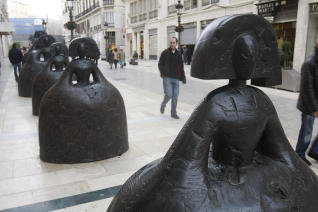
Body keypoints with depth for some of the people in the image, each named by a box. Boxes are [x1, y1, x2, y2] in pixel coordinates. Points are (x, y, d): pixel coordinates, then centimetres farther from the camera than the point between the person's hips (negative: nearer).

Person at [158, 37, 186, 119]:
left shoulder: (178, 54, 11)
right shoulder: (165, 53, 1)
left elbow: (181, 67, 14)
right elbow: (160, 64, 2)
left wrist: (183, 78, 8)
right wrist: (163, 73, -13)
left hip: (175, 78, 4)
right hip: (167, 78, -3)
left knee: (175, 97, 4)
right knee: (169, 95, -10)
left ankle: (173, 113, 15)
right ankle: (163, 105, 20)